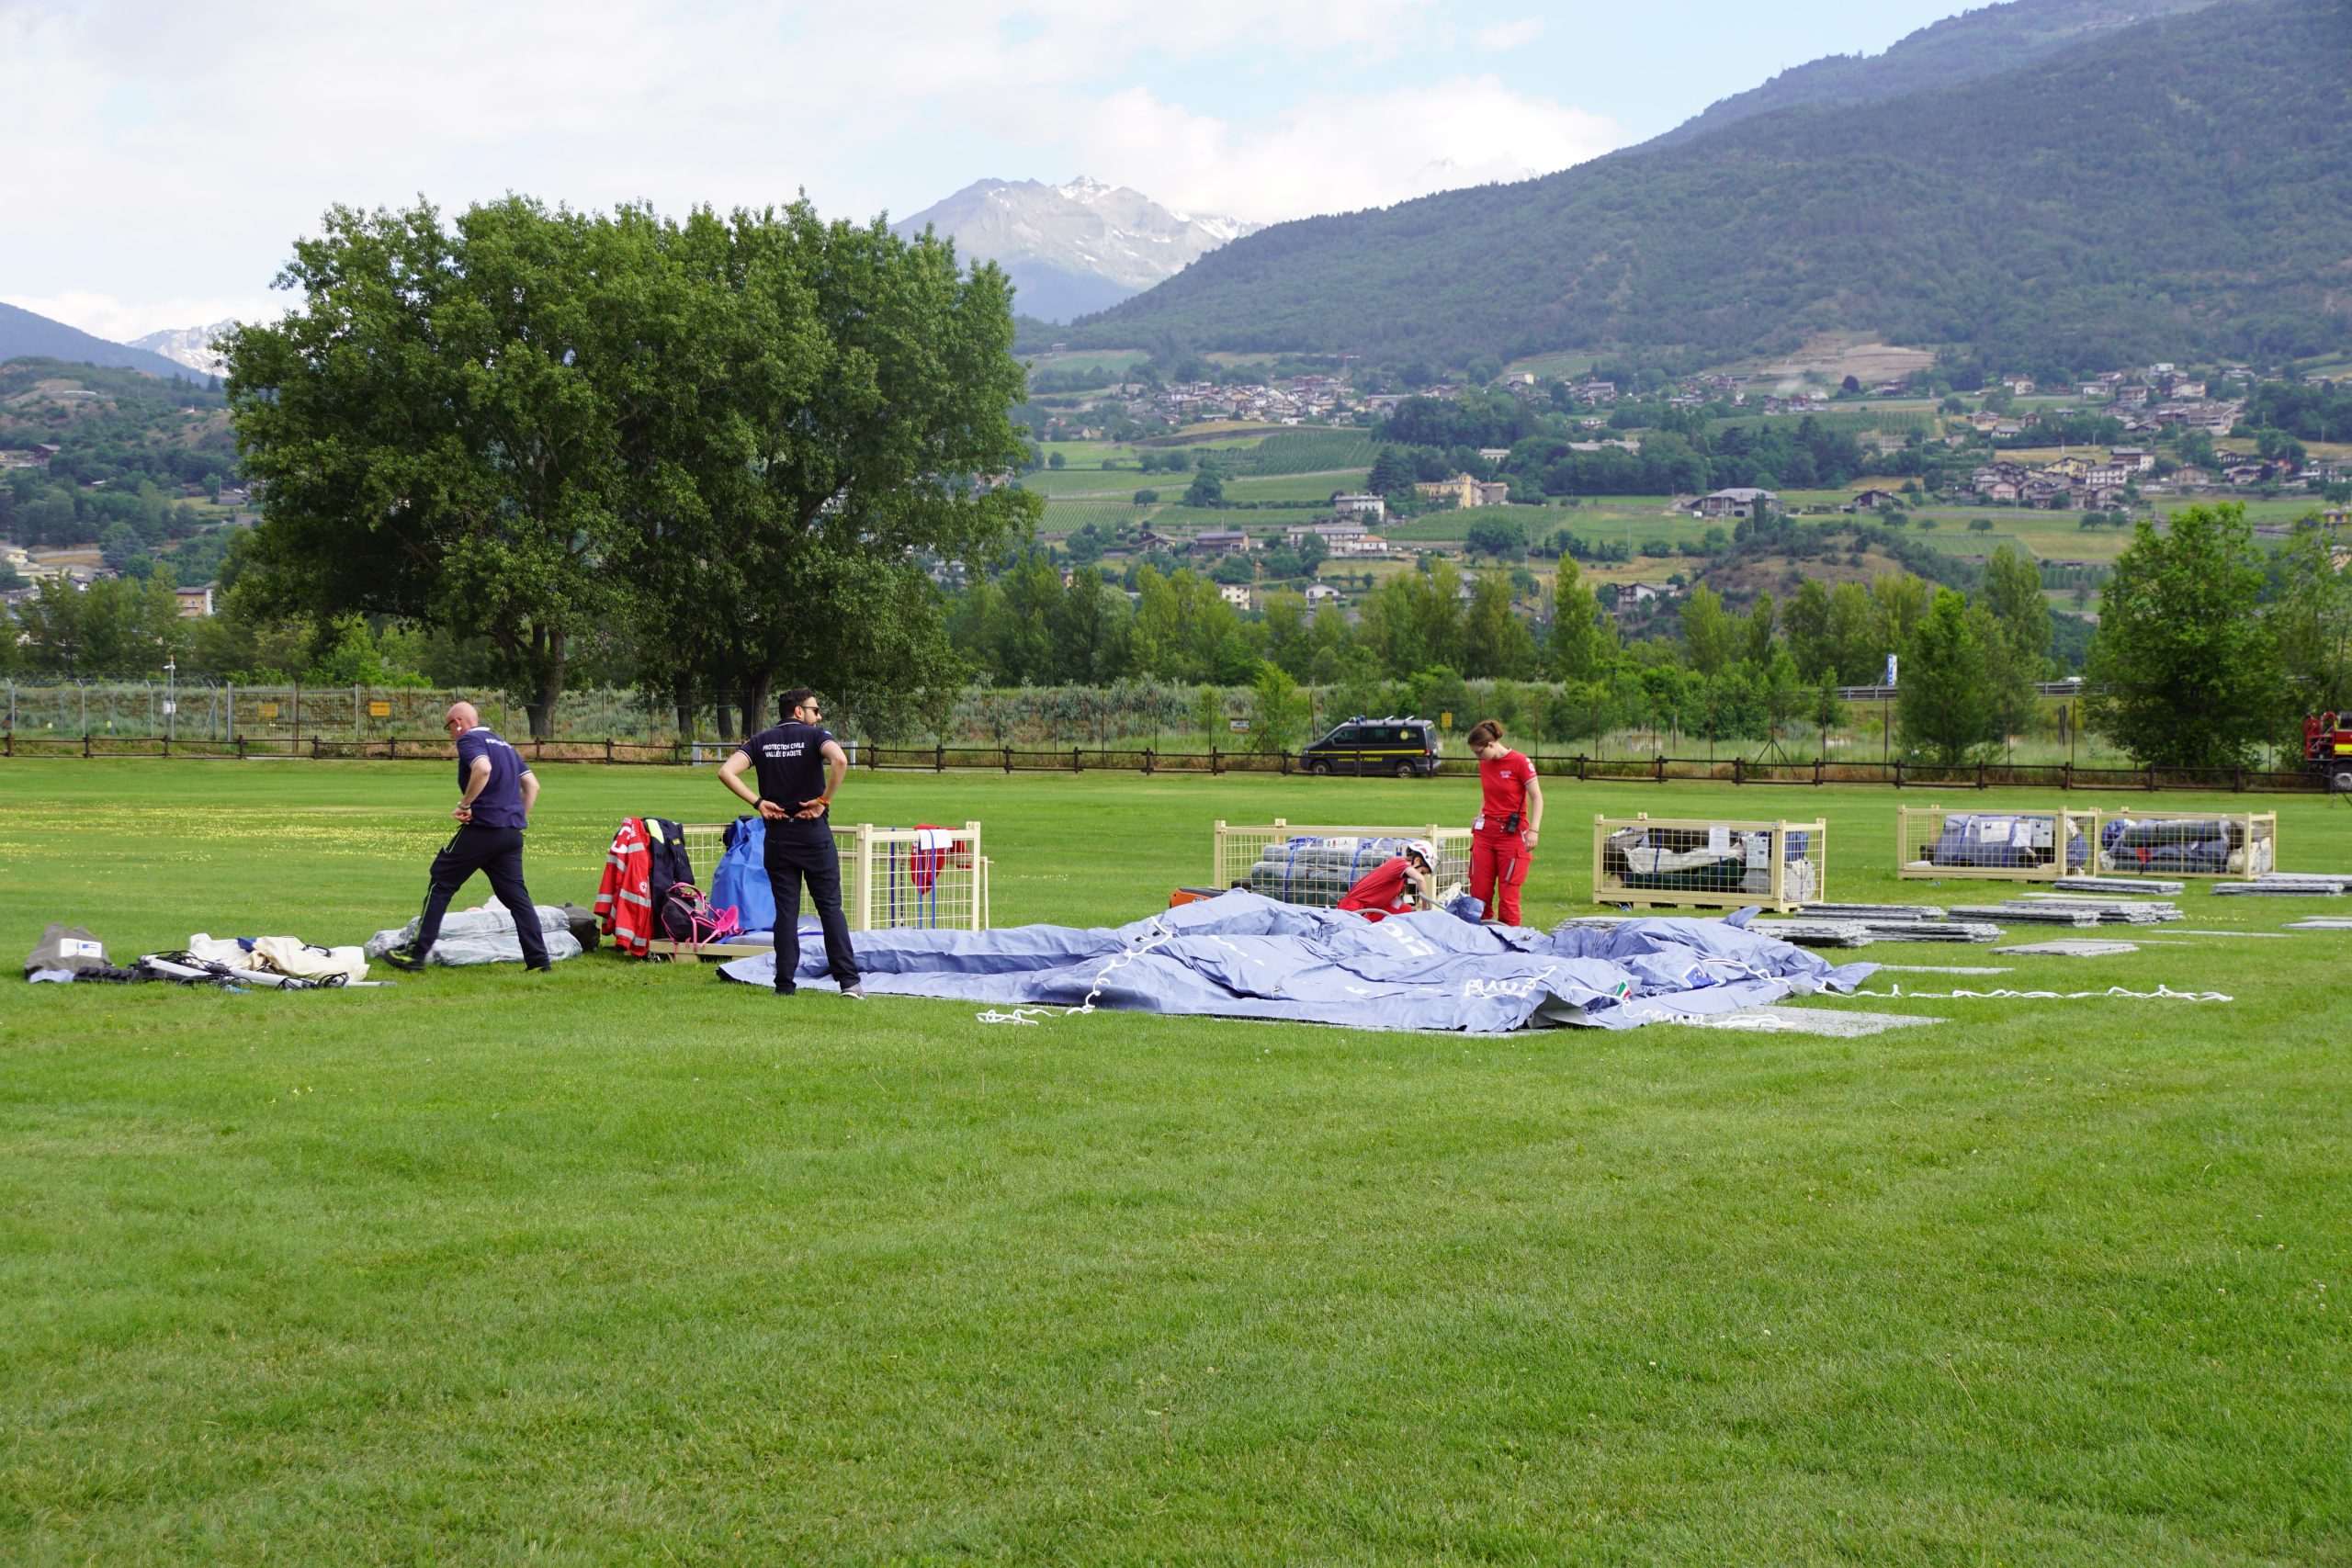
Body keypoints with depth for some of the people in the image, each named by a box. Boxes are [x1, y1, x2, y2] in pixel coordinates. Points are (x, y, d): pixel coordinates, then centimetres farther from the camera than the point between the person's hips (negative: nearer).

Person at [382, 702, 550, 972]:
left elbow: (483, 768, -24)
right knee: (515, 894, 8)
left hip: (482, 828, -7)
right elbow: (532, 784, 19)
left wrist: (465, 804, -17)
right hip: (512, 833, 7)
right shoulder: (504, 745, 22)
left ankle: (417, 953, 4)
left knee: (441, 884, 3)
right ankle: (538, 961, 1)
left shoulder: (469, 740, -3)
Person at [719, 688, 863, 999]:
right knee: (830, 907, 1)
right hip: (814, 833, -3)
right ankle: (848, 980, -3)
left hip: (778, 835, 3)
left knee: (785, 910, 6)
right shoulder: (815, 736, -2)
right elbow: (840, 760, -24)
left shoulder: (761, 741, 8)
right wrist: (824, 800, -14)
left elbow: (726, 771, -6)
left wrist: (758, 802, -2)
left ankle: (785, 983, 4)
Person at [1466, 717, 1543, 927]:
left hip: (1512, 833, -6)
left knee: (1508, 893, -3)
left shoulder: (1520, 763, -11)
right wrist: (1480, 817, 8)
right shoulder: (1484, 764, 8)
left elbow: (1537, 798, -11)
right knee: (1479, 891, 2)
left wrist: (1533, 830, -19)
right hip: (1485, 832, 6)